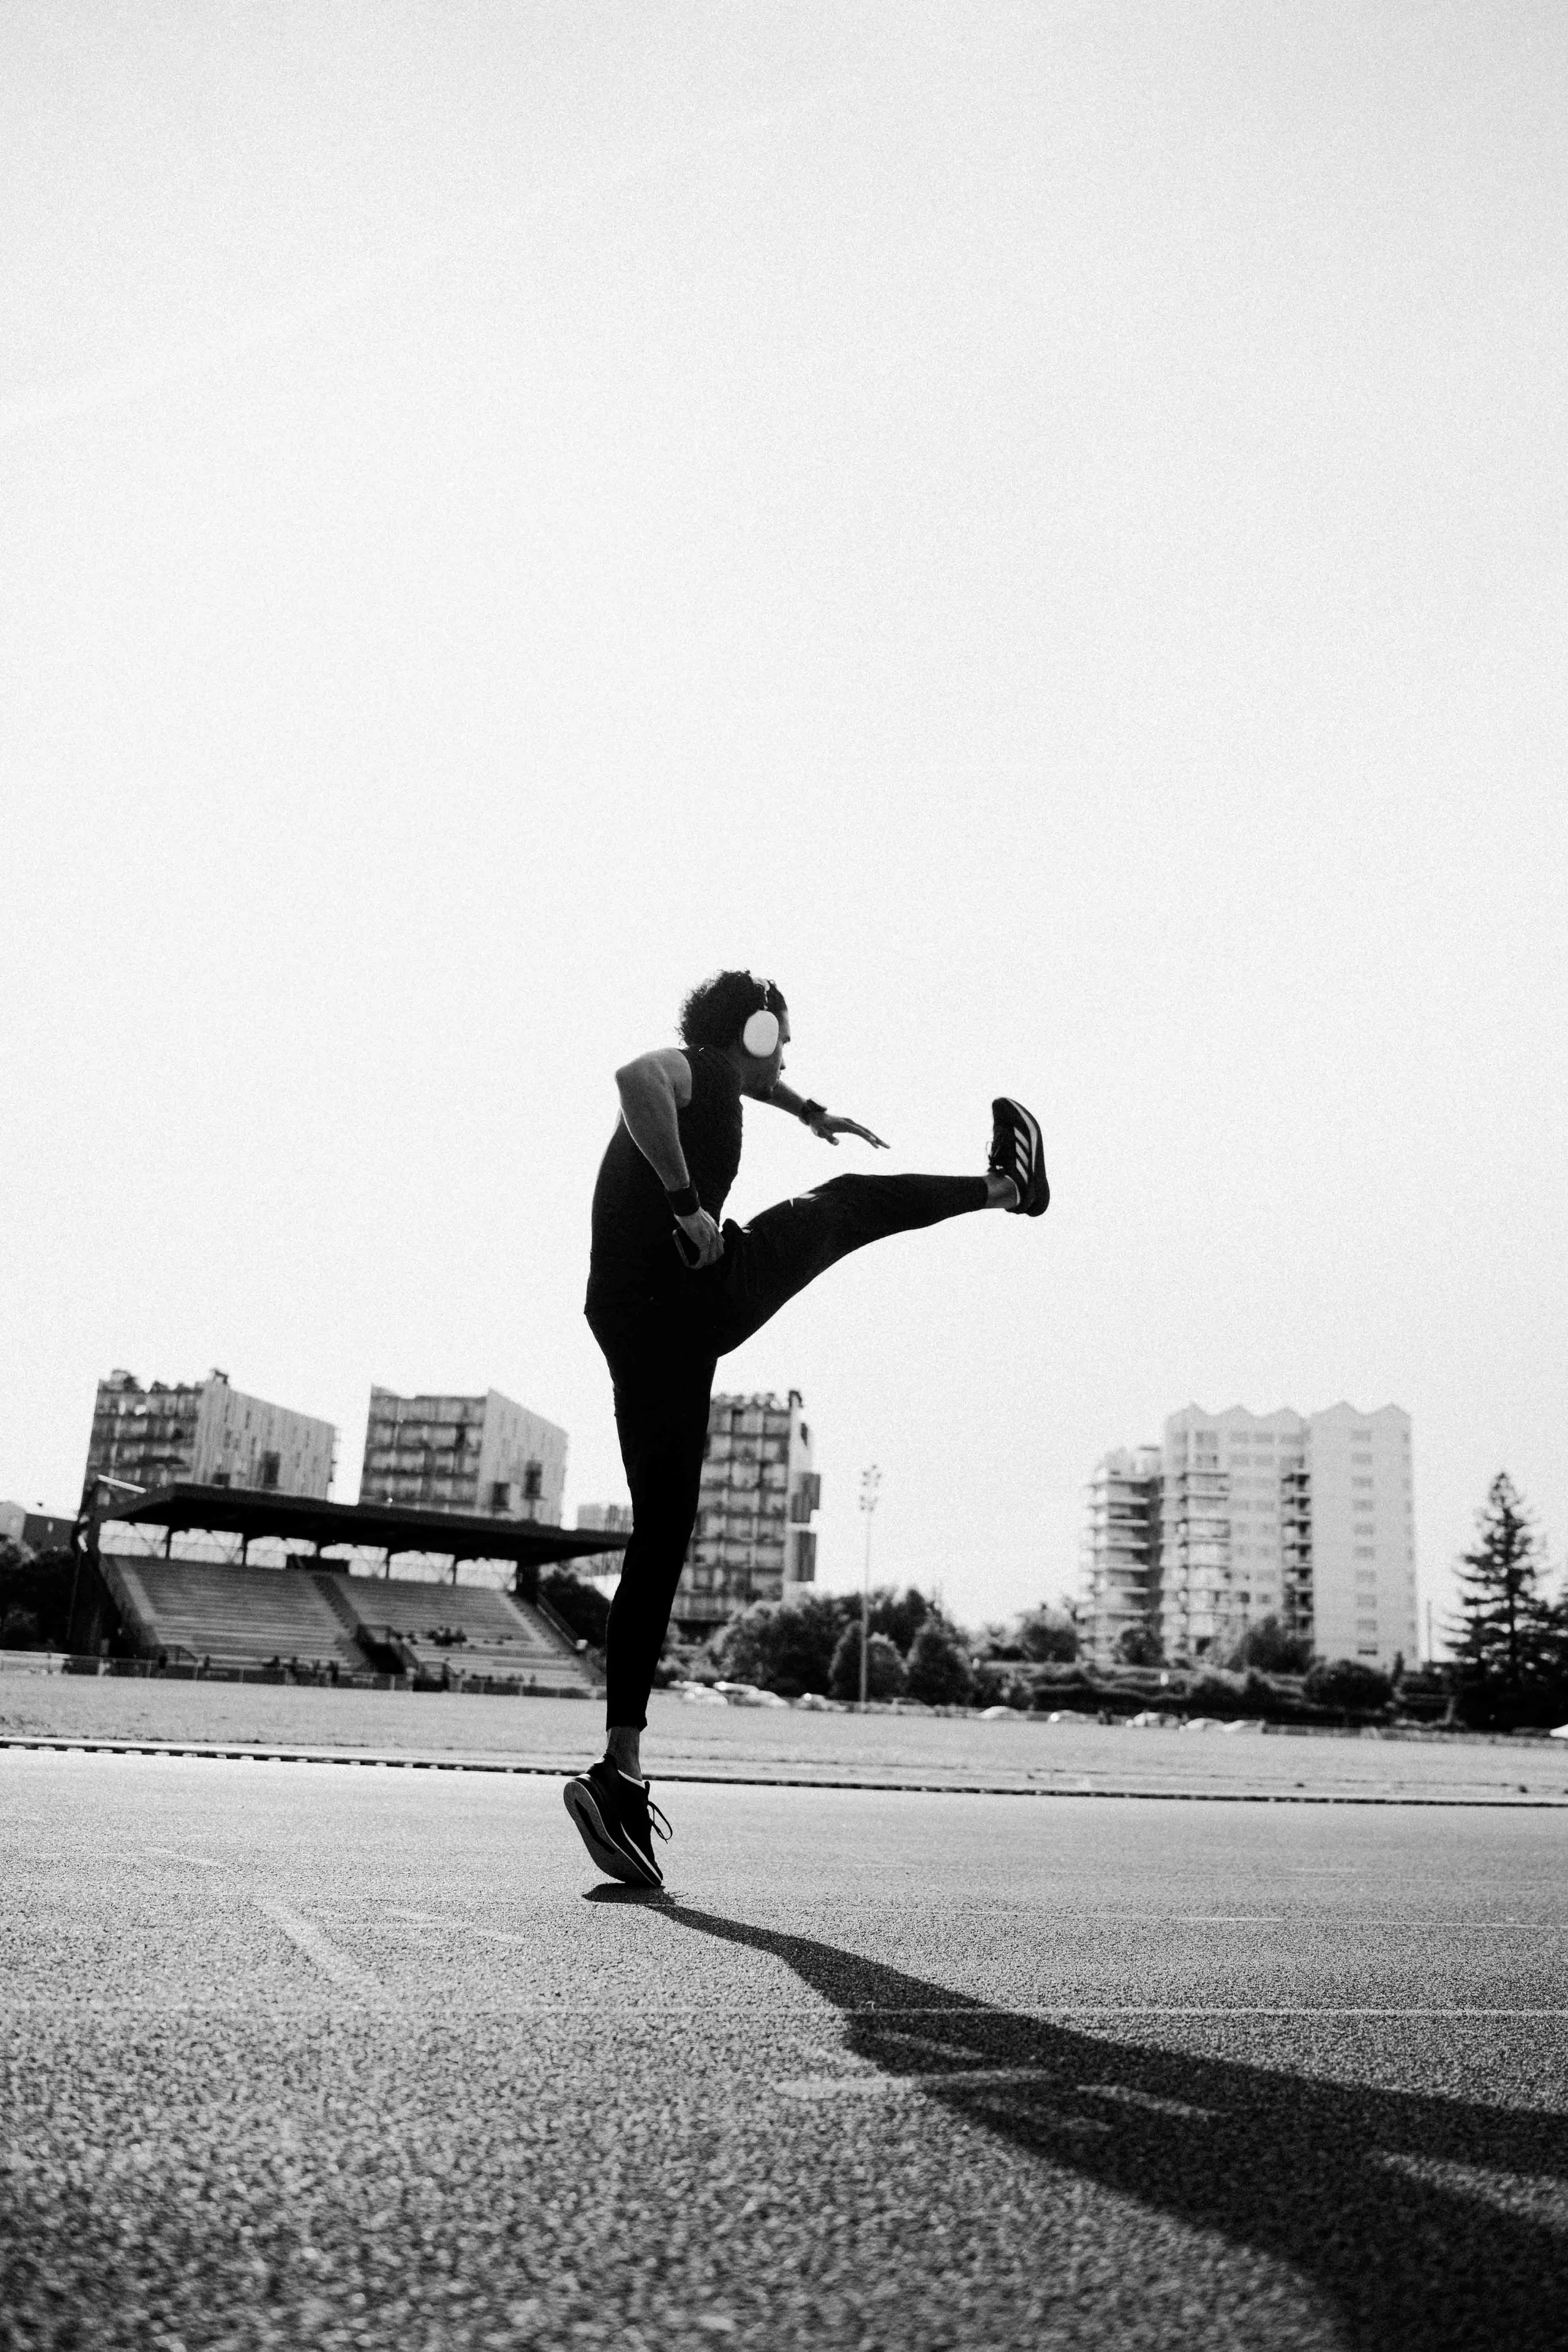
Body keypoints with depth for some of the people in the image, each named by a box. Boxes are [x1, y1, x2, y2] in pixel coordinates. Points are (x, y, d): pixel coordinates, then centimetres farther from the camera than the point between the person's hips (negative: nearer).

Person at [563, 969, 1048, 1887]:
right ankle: (1006, 1187, 41)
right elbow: (635, 1075, -25)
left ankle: (622, 1769, 2)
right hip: (701, 1295, -8)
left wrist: (811, 1112, 63)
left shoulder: (708, 1069, 27)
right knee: (844, 1203, 19)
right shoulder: (700, 1067, 0)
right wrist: (689, 1202, -23)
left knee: (658, 1542, 7)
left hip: (627, 1326, 8)